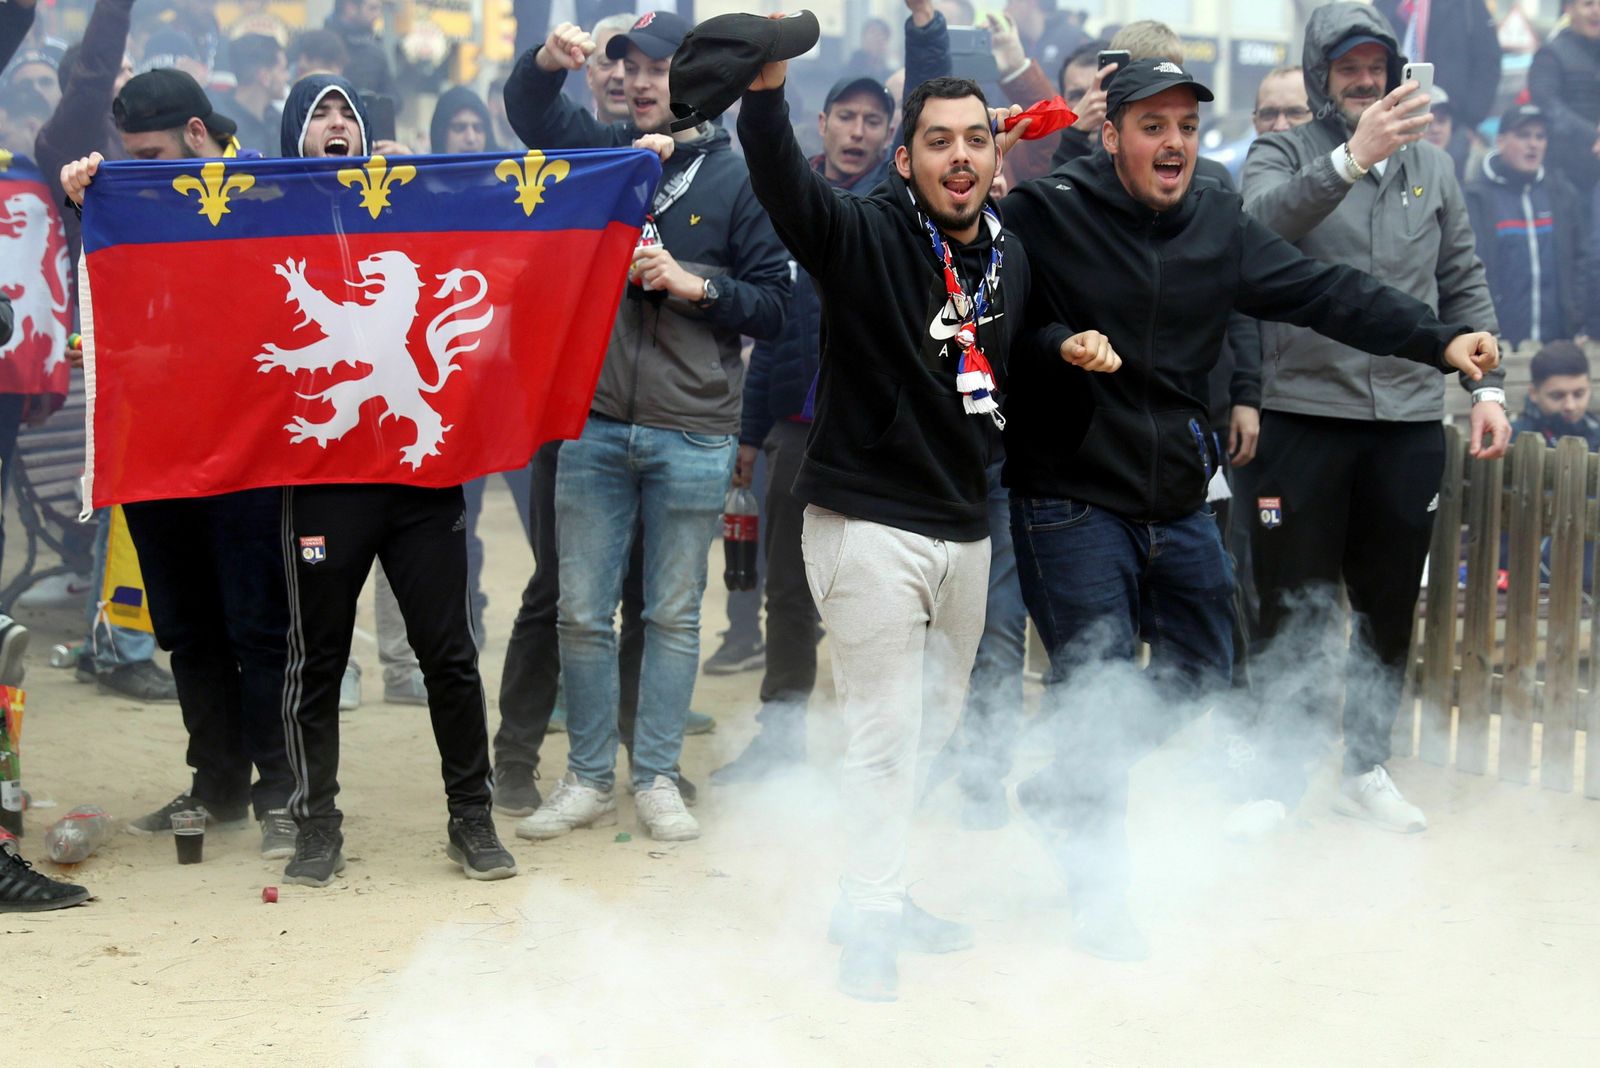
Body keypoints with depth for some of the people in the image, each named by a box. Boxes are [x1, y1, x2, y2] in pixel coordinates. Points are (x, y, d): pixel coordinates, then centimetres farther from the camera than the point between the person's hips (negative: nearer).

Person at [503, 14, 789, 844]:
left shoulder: (736, 179, 2)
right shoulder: (604, 152, 10)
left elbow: (773, 306, 1)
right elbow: (529, 113, 2)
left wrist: (691, 283, -12)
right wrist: (549, 60, -17)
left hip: (693, 435, -2)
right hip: (595, 424, 2)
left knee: (674, 615, 6)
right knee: (580, 612, 4)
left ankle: (656, 778, 16)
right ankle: (587, 777, 15)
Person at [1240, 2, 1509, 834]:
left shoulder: (1432, 166, 11)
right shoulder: (1281, 157, 0)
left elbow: (1463, 286, 15)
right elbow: (1262, 222, -23)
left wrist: (1486, 385, 6)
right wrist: (1351, 159, -35)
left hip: (1409, 420, 4)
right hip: (1303, 415, -4)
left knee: (1389, 610, 11)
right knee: (1293, 608, 3)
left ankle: (1365, 767, 25)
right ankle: (1284, 773, 15)